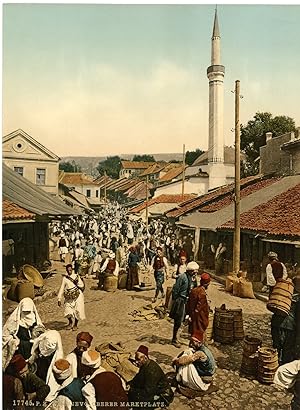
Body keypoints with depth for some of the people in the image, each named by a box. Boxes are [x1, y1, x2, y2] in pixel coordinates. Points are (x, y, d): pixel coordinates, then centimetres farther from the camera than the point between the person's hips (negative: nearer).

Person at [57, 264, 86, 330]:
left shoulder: (76, 276, 1)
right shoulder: (65, 278, 5)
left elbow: (82, 285, 2)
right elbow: (62, 288, 6)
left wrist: (77, 283, -15)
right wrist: (59, 299, 3)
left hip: (77, 296, -1)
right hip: (69, 297, 1)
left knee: (77, 311, 0)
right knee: (68, 311, -6)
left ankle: (75, 324, 26)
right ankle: (70, 323, 27)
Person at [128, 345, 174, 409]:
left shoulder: (152, 370, -31)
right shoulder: (145, 365, -4)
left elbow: (147, 392, -27)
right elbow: (138, 379, 12)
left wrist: (131, 390, -21)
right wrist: (130, 384, -6)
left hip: (163, 396, -9)